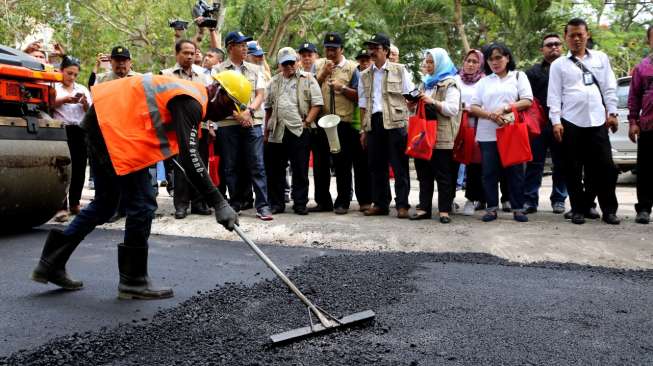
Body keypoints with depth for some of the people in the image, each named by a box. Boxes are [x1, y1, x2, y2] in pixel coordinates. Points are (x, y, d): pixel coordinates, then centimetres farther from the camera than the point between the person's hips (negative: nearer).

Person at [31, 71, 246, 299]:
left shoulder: (191, 93, 15)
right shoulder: (190, 103, -16)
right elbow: (190, 158, -28)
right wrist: (219, 203, -28)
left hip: (102, 123, 11)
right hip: (114, 127, -11)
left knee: (104, 204, 18)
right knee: (142, 205, -5)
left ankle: (50, 264, 24)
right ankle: (133, 281, 7)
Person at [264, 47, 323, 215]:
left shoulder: (307, 79, 5)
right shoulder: (274, 82, 16)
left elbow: (317, 104, -1)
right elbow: (268, 108, 18)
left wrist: (307, 122, -10)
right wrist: (266, 130, 13)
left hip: (299, 131, -4)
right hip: (276, 132, 4)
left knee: (300, 170, 0)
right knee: (275, 169, 6)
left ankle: (300, 203, 9)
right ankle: (276, 203, 16)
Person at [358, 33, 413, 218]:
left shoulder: (400, 70, 7)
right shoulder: (364, 75, 16)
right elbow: (363, 105, 15)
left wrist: (410, 122, -9)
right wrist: (363, 129, 9)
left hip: (395, 121, -4)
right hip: (373, 122, 4)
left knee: (399, 164, -4)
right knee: (376, 165, 6)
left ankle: (402, 204, 1)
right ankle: (380, 203, 15)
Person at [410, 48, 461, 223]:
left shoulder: (450, 84, -3)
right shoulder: (425, 83, 19)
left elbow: (453, 109, -13)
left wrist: (433, 102, -22)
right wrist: (414, 104, 7)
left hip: (441, 136, -7)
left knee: (443, 174, -1)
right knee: (424, 173, 8)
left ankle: (444, 210, 4)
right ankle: (424, 207, 14)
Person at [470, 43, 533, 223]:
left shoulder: (518, 76, 10)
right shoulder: (484, 81, 15)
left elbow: (527, 101, -2)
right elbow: (474, 107, 6)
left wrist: (504, 109, -14)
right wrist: (491, 115, -12)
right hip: (487, 134, 2)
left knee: (515, 171, 1)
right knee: (489, 172, 3)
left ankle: (518, 208, 9)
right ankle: (492, 208, 11)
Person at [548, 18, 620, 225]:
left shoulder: (601, 58, 13)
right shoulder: (558, 65, 7)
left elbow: (609, 88, 11)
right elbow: (554, 95, 2)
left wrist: (612, 113, 3)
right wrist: (556, 121, -7)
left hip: (597, 121, 1)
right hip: (571, 122, -1)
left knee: (604, 166, 0)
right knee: (573, 169, 2)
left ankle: (609, 210, 11)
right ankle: (579, 209, 13)